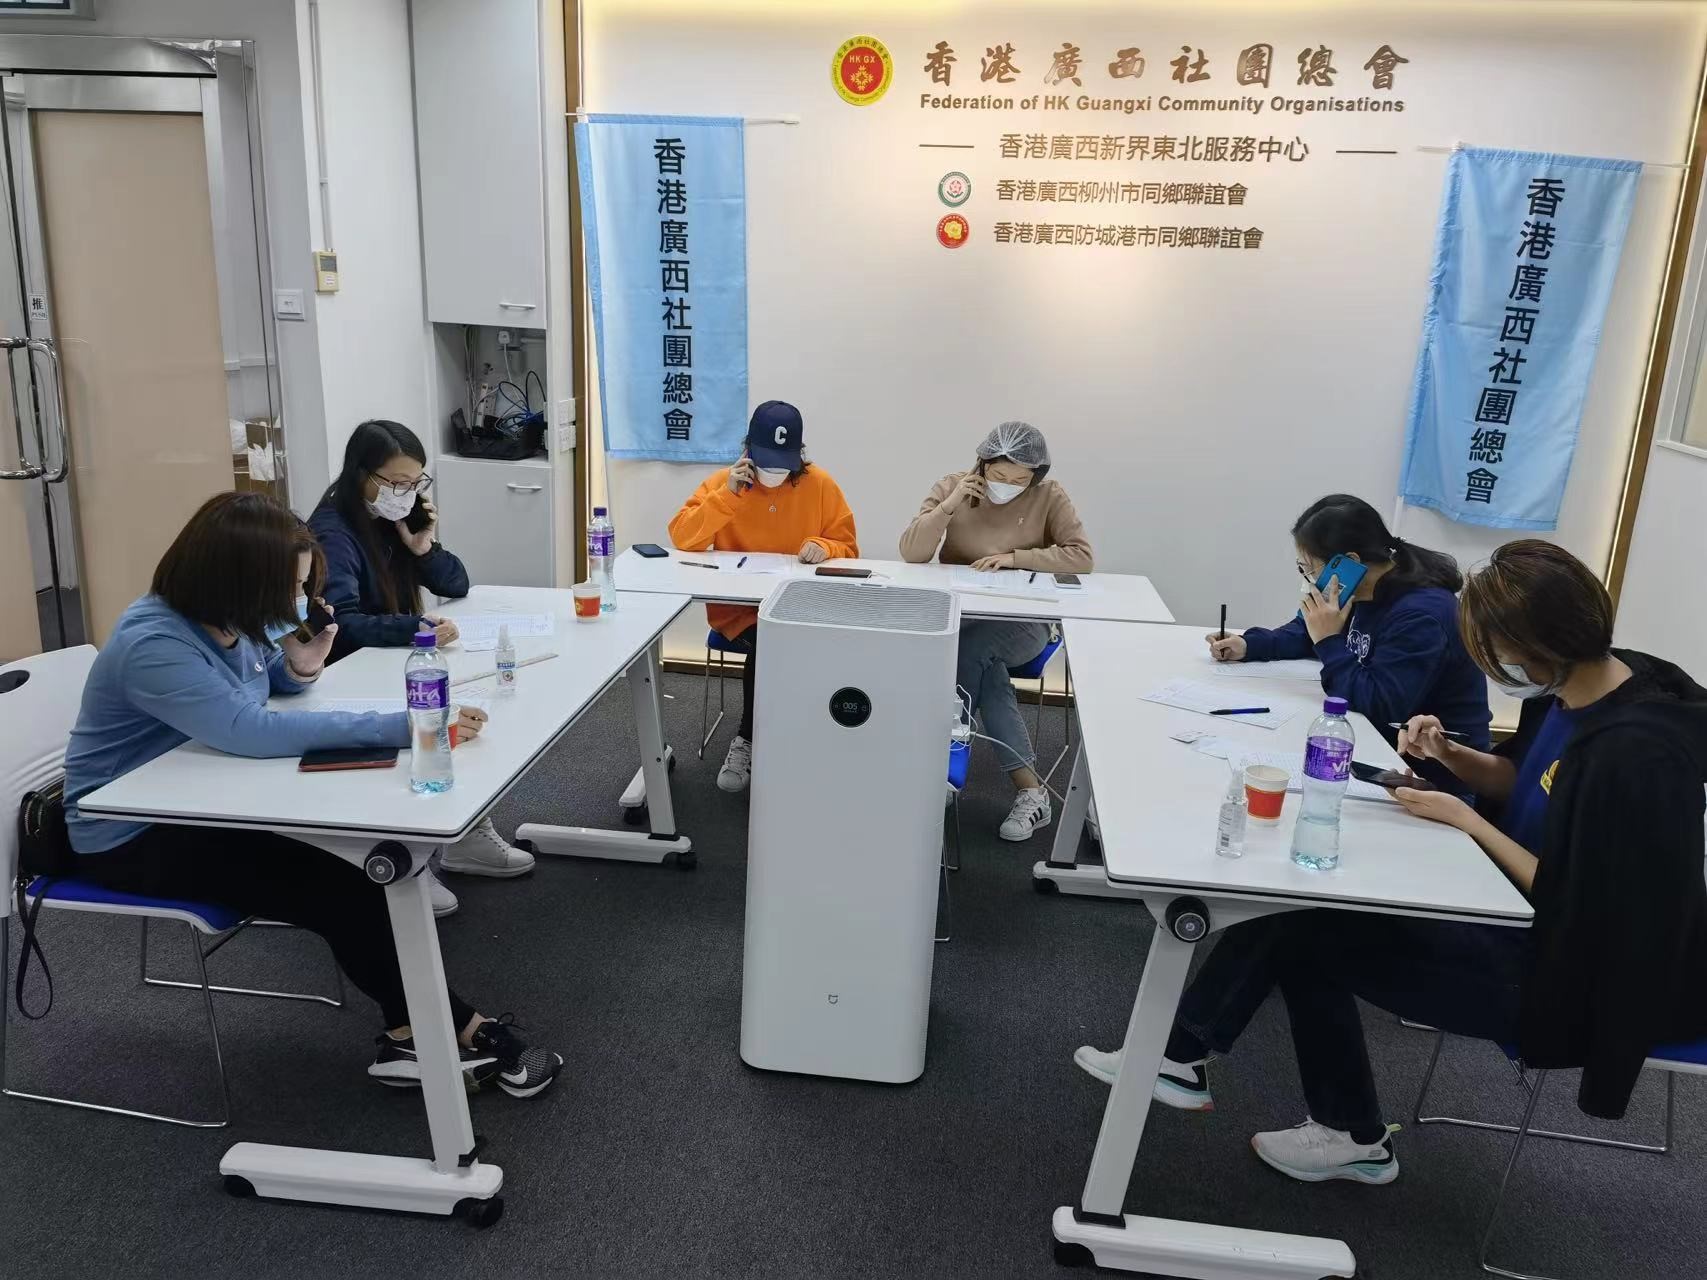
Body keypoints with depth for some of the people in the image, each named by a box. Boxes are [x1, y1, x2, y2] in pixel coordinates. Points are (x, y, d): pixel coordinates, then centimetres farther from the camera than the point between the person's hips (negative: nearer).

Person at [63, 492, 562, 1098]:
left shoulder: (230, 616, -3)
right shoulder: (152, 646, -28)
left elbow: (259, 684, 16)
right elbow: (254, 731, -38)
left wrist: (300, 666, -10)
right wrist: (408, 727, -41)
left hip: (202, 804, 7)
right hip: (132, 833, -7)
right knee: (339, 890, -22)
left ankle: (409, 1035, -12)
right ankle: (463, 1032, -9)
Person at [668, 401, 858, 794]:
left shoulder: (820, 485, -1)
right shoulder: (723, 481, -1)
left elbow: (847, 547, 6)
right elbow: (681, 537, -8)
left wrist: (824, 547, -17)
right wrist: (727, 494, -17)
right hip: (737, 607, 0)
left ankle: (748, 742, -9)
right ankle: (758, 741, -9)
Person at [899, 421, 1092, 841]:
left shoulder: (1049, 497, -3)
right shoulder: (952, 487, -2)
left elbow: (1081, 557, -11)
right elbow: (911, 552, -10)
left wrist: (1015, 557, -18)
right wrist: (950, 505, -21)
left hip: (1022, 623, 0)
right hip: (955, 615, 1)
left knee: (971, 650, -33)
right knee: (984, 665, -33)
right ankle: (1029, 789, -27)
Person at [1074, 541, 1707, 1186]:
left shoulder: (1634, 752, -29)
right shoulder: (1575, 684, -3)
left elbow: (1572, 901, -24)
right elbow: (1521, 780, 13)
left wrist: (1465, 820, -18)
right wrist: (1451, 755, -6)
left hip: (1572, 972, -9)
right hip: (1526, 913, 9)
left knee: (1309, 931, -9)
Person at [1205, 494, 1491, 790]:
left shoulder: (1421, 614, -27)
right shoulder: (1363, 590, 2)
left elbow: (1377, 706, -31)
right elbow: (1306, 631, 19)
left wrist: (1330, 642, -25)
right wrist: (1248, 645, 3)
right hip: (1380, 742, 8)